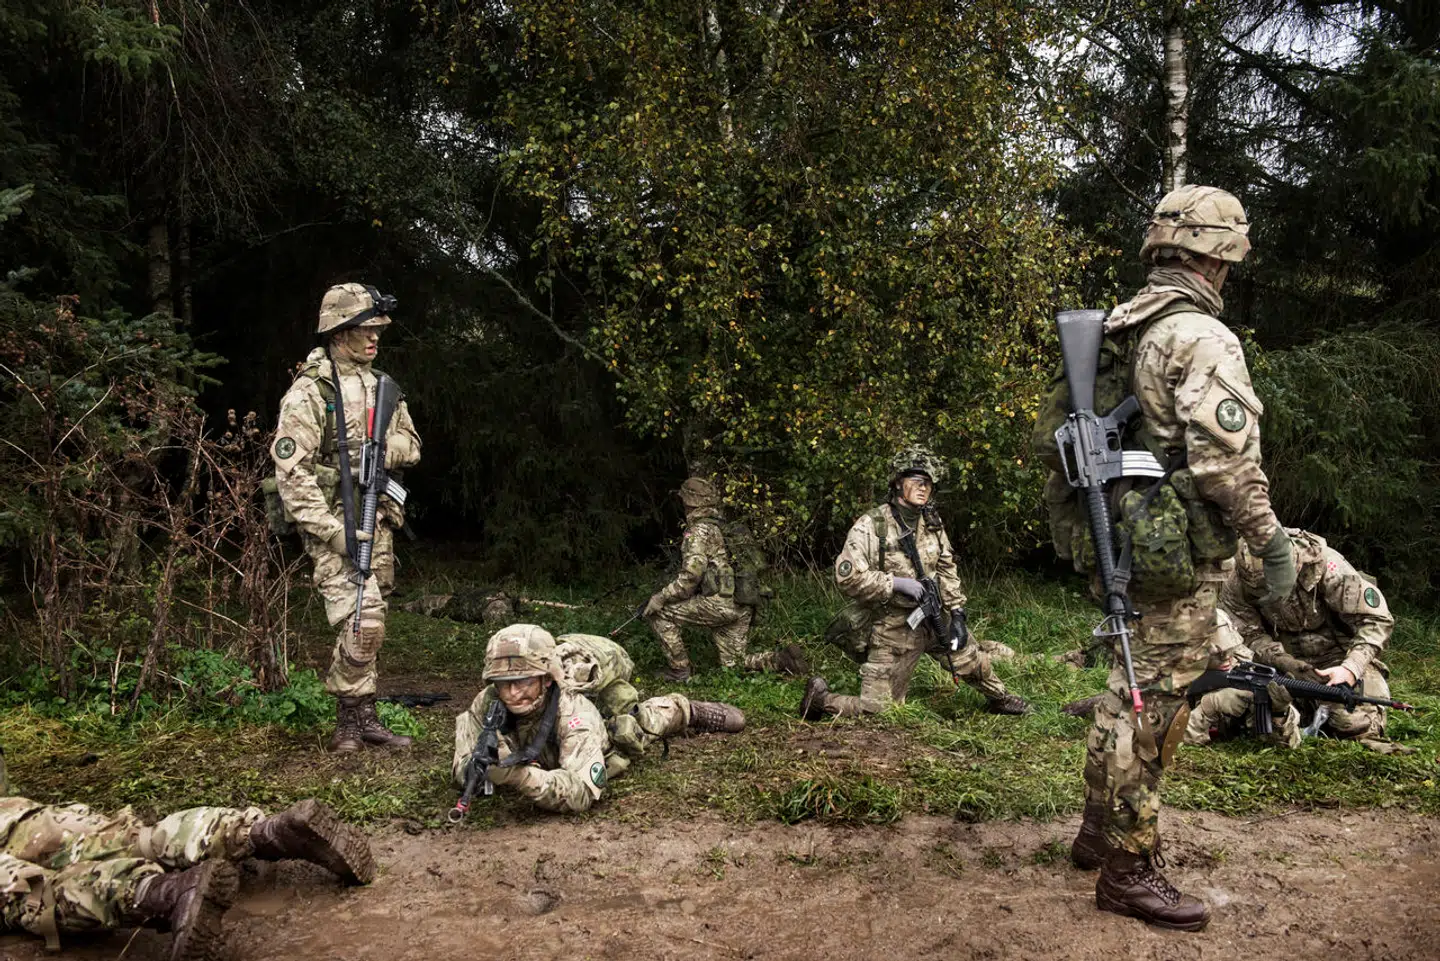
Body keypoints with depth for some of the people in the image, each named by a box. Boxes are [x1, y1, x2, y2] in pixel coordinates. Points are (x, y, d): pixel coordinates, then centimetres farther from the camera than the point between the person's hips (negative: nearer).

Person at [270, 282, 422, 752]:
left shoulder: (380, 386, 12)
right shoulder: (310, 391, -12)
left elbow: (411, 446, 17)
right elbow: (289, 469, -17)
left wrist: (379, 449, -7)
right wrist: (331, 531, -21)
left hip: (378, 522, 7)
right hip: (335, 523, -7)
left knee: (369, 624, 11)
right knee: (362, 622, -14)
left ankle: (362, 719, 21)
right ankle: (354, 717, 3)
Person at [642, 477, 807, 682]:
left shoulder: (698, 530, -8)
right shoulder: (724, 528, 21)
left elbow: (692, 573, -20)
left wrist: (661, 597, -12)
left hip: (720, 603, -9)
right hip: (743, 608, 9)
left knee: (658, 613, 1)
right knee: (733, 663, 18)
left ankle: (679, 670, 3)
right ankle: (783, 658, 1)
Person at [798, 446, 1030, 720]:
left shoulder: (932, 522, 4)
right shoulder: (871, 526, -17)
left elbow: (946, 568, 13)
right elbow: (847, 577, -23)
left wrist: (957, 612, 4)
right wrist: (897, 584, -25)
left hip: (931, 619, 6)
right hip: (892, 629, -6)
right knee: (875, 709, -4)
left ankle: (1000, 699, 44)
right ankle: (820, 697, 18)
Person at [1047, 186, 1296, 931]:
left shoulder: (1116, 333, 11)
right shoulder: (1202, 338, -16)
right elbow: (1226, 460, -23)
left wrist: (1085, 518, 22)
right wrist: (1273, 541, -12)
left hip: (1127, 545, 9)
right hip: (1179, 558, -9)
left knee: (1128, 693, 20)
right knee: (1153, 708, -1)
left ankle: (1099, 833, 33)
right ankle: (1127, 869, 10)